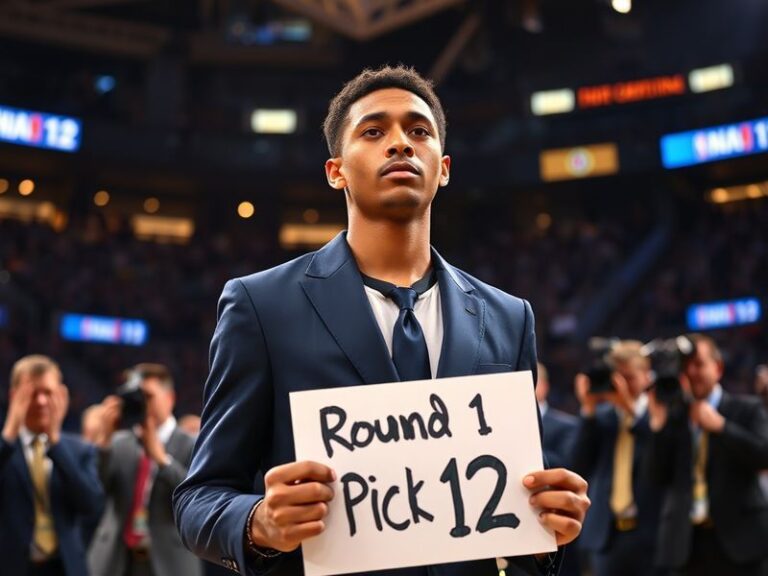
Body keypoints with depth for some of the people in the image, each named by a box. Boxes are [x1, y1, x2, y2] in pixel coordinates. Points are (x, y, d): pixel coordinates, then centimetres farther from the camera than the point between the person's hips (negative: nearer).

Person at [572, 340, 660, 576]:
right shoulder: (600, 416, 10)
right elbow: (581, 467, 1)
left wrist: (631, 408, -19)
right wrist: (589, 411, -5)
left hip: (650, 533, -3)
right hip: (607, 533, 3)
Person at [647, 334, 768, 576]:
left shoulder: (747, 409, 6)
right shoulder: (672, 417, 9)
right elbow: (659, 477, 2)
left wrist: (719, 425, -14)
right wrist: (659, 423, -7)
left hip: (738, 539, -2)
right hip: (686, 543, 2)